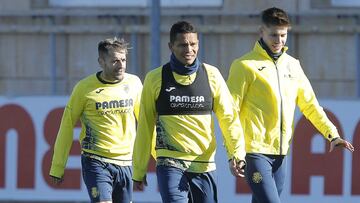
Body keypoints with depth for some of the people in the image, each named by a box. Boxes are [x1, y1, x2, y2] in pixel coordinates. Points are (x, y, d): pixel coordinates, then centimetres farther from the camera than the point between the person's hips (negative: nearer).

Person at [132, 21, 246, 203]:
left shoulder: (211, 75, 4)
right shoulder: (155, 79, 1)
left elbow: (229, 117, 2)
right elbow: (145, 127, 7)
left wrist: (236, 153, -14)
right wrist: (139, 171, 9)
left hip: (204, 165, 2)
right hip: (169, 163, -2)